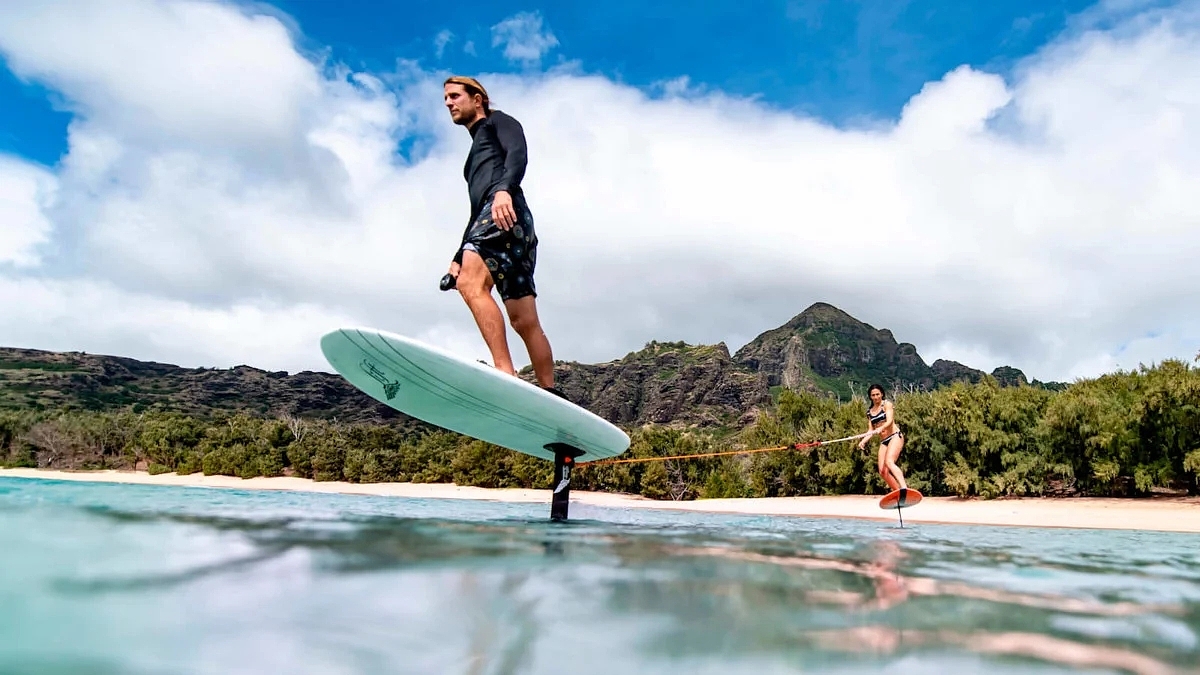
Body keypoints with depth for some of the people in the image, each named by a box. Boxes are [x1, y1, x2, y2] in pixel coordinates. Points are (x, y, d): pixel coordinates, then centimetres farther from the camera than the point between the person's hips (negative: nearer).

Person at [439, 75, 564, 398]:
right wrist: (457, 259, 30)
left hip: (507, 211, -9)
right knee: (525, 323, 3)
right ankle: (551, 395, 3)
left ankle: (506, 376, -40)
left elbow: (518, 152, -6)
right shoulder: (475, 153, 40)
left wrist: (504, 189, -27)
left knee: (471, 284, -30)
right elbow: (477, 213, 37)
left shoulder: (497, 121, 17)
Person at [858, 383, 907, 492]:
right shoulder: (869, 411, 15)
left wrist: (880, 428, -36)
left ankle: (904, 487, -40)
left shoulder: (887, 404, 0)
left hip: (895, 436, -6)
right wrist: (863, 441, -5)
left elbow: (889, 421, -16)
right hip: (884, 441, 6)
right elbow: (871, 430, 13)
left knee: (889, 462, -29)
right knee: (883, 471, -5)